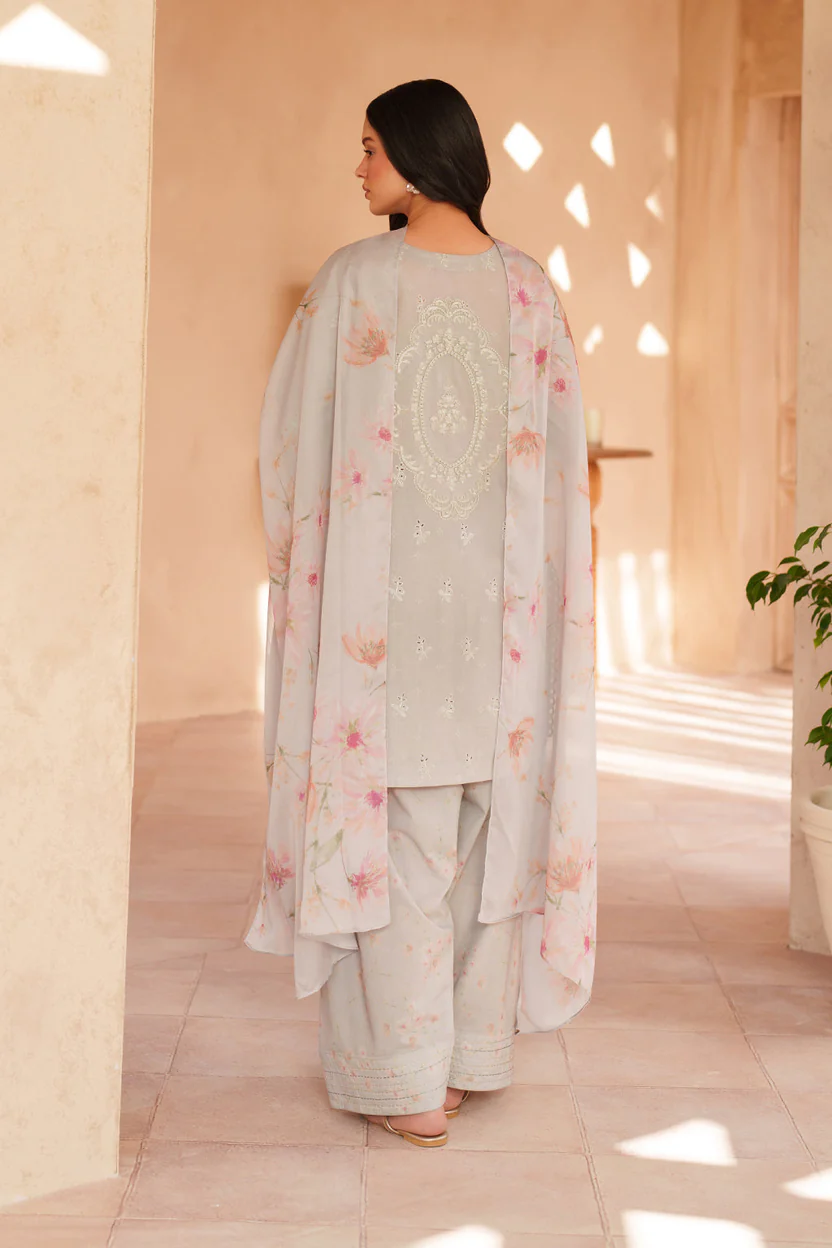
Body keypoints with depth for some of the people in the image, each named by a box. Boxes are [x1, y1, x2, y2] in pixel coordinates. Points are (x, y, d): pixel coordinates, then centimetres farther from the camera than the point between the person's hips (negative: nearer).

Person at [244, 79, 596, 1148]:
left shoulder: (355, 280, -8)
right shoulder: (532, 288, 3)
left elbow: (295, 437, -2)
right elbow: (560, 451, 7)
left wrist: (301, 559, 14)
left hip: (386, 598, -4)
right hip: (501, 599, 4)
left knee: (395, 821, 1)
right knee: (491, 806, 12)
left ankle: (409, 1082, 4)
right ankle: (474, 1050, 21)